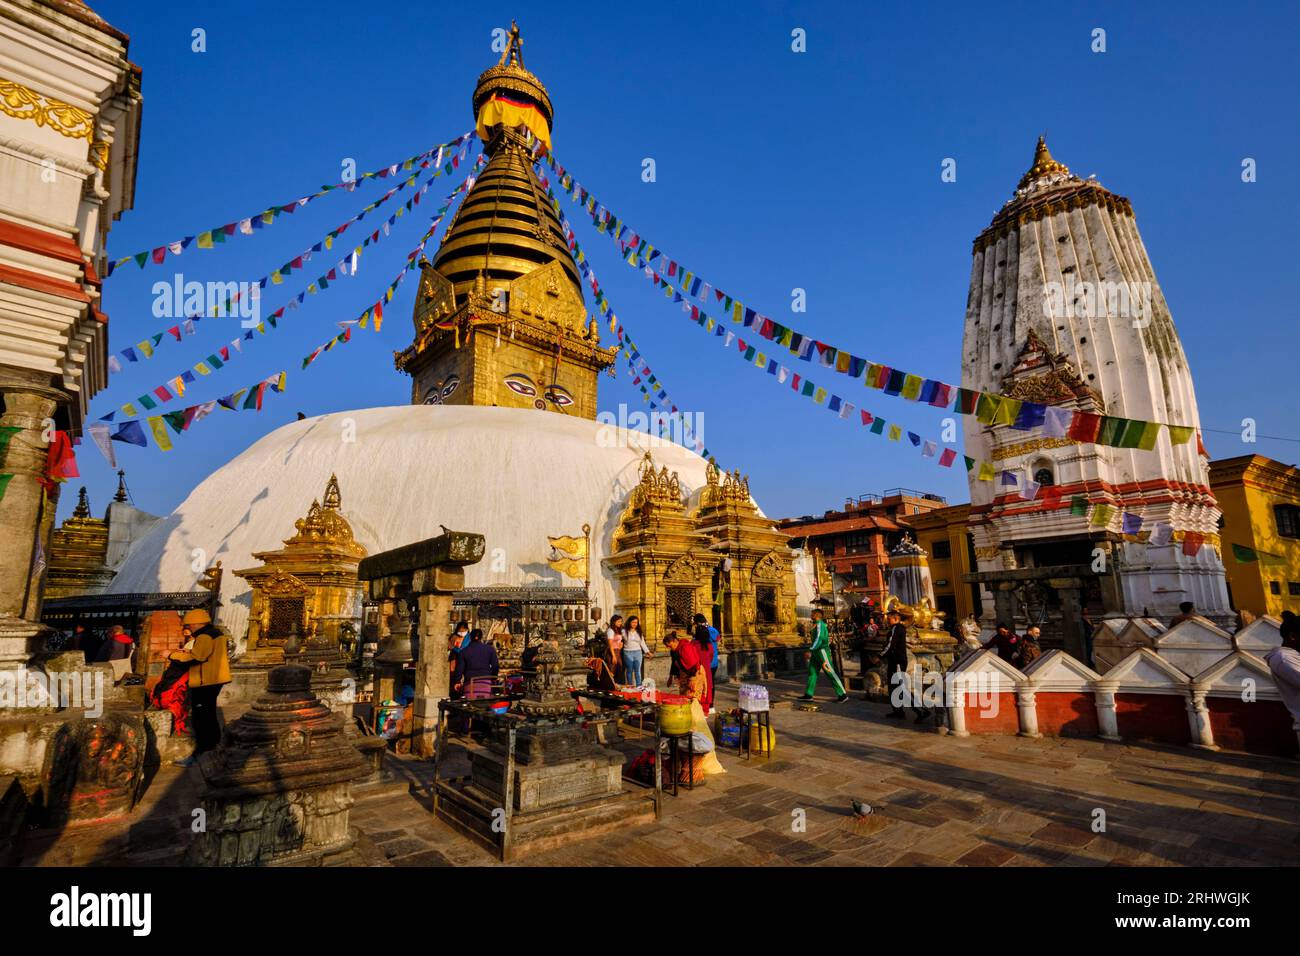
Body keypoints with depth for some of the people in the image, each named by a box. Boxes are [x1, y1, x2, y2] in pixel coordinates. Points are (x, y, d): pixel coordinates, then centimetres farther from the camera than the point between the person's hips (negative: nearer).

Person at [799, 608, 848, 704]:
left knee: (831, 673, -6)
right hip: (816, 652, 10)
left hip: (822, 651, -10)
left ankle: (843, 694, -1)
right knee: (812, 672, 9)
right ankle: (808, 694, 13)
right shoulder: (816, 624, 15)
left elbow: (818, 639, -24)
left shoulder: (820, 624, -15)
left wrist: (810, 650, -28)